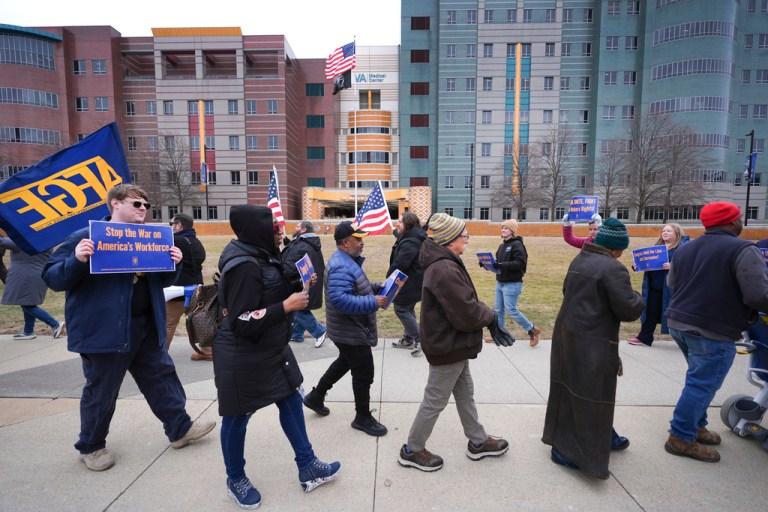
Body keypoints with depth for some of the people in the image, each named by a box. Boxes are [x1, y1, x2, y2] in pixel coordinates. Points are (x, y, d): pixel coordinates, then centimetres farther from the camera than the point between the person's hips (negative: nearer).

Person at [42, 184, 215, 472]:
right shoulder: (86, 237, -9)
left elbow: (162, 282, 16)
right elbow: (52, 278, -10)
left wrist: (174, 263, -4)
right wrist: (77, 261, -29)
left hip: (147, 327, 6)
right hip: (105, 331, -6)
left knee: (161, 376, 13)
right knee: (101, 391, 9)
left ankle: (180, 429, 26)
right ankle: (91, 447, 33)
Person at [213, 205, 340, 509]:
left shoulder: (259, 256, 4)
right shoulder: (245, 266, -25)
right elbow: (243, 323, -27)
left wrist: (296, 289, 1)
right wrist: (287, 306, -23)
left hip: (270, 351, 10)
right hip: (243, 358, -9)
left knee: (291, 402, 15)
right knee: (237, 418, 12)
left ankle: (308, 469, 31)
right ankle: (235, 480, 37)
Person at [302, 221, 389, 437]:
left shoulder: (348, 261, 8)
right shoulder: (341, 267, -26)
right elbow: (340, 299, -36)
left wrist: (377, 287, 4)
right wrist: (373, 303, -33)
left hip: (349, 330, 11)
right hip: (352, 332, -11)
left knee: (345, 362, 28)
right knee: (364, 374, 4)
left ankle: (316, 396, 42)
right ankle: (363, 417, 23)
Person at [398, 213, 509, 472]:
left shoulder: (443, 263, 5)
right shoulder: (445, 270, -29)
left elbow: (463, 302, 11)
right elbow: (467, 315, -29)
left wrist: (483, 311, -4)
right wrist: (490, 314, -10)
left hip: (452, 343, 10)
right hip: (448, 347, -10)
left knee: (465, 393, 24)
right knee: (435, 401, 7)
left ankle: (478, 441, 43)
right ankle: (412, 450, 26)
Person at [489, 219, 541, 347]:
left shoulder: (517, 245, -13)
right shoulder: (502, 245, 12)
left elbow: (520, 263, -24)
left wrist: (501, 265, -31)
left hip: (512, 284, -8)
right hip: (500, 283, 8)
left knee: (511, 310, -5)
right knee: (498, 310, 11)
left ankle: (533, 330, 13)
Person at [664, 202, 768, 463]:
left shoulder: (685, 248, 10)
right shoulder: (743, 250, -13)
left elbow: (671, 283, 17)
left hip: (678, 322, 8)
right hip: (712, 331, -8)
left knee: (699, 379, 23)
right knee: (702, 385, 3)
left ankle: (696, 426, 34)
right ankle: (681, 437, 12)